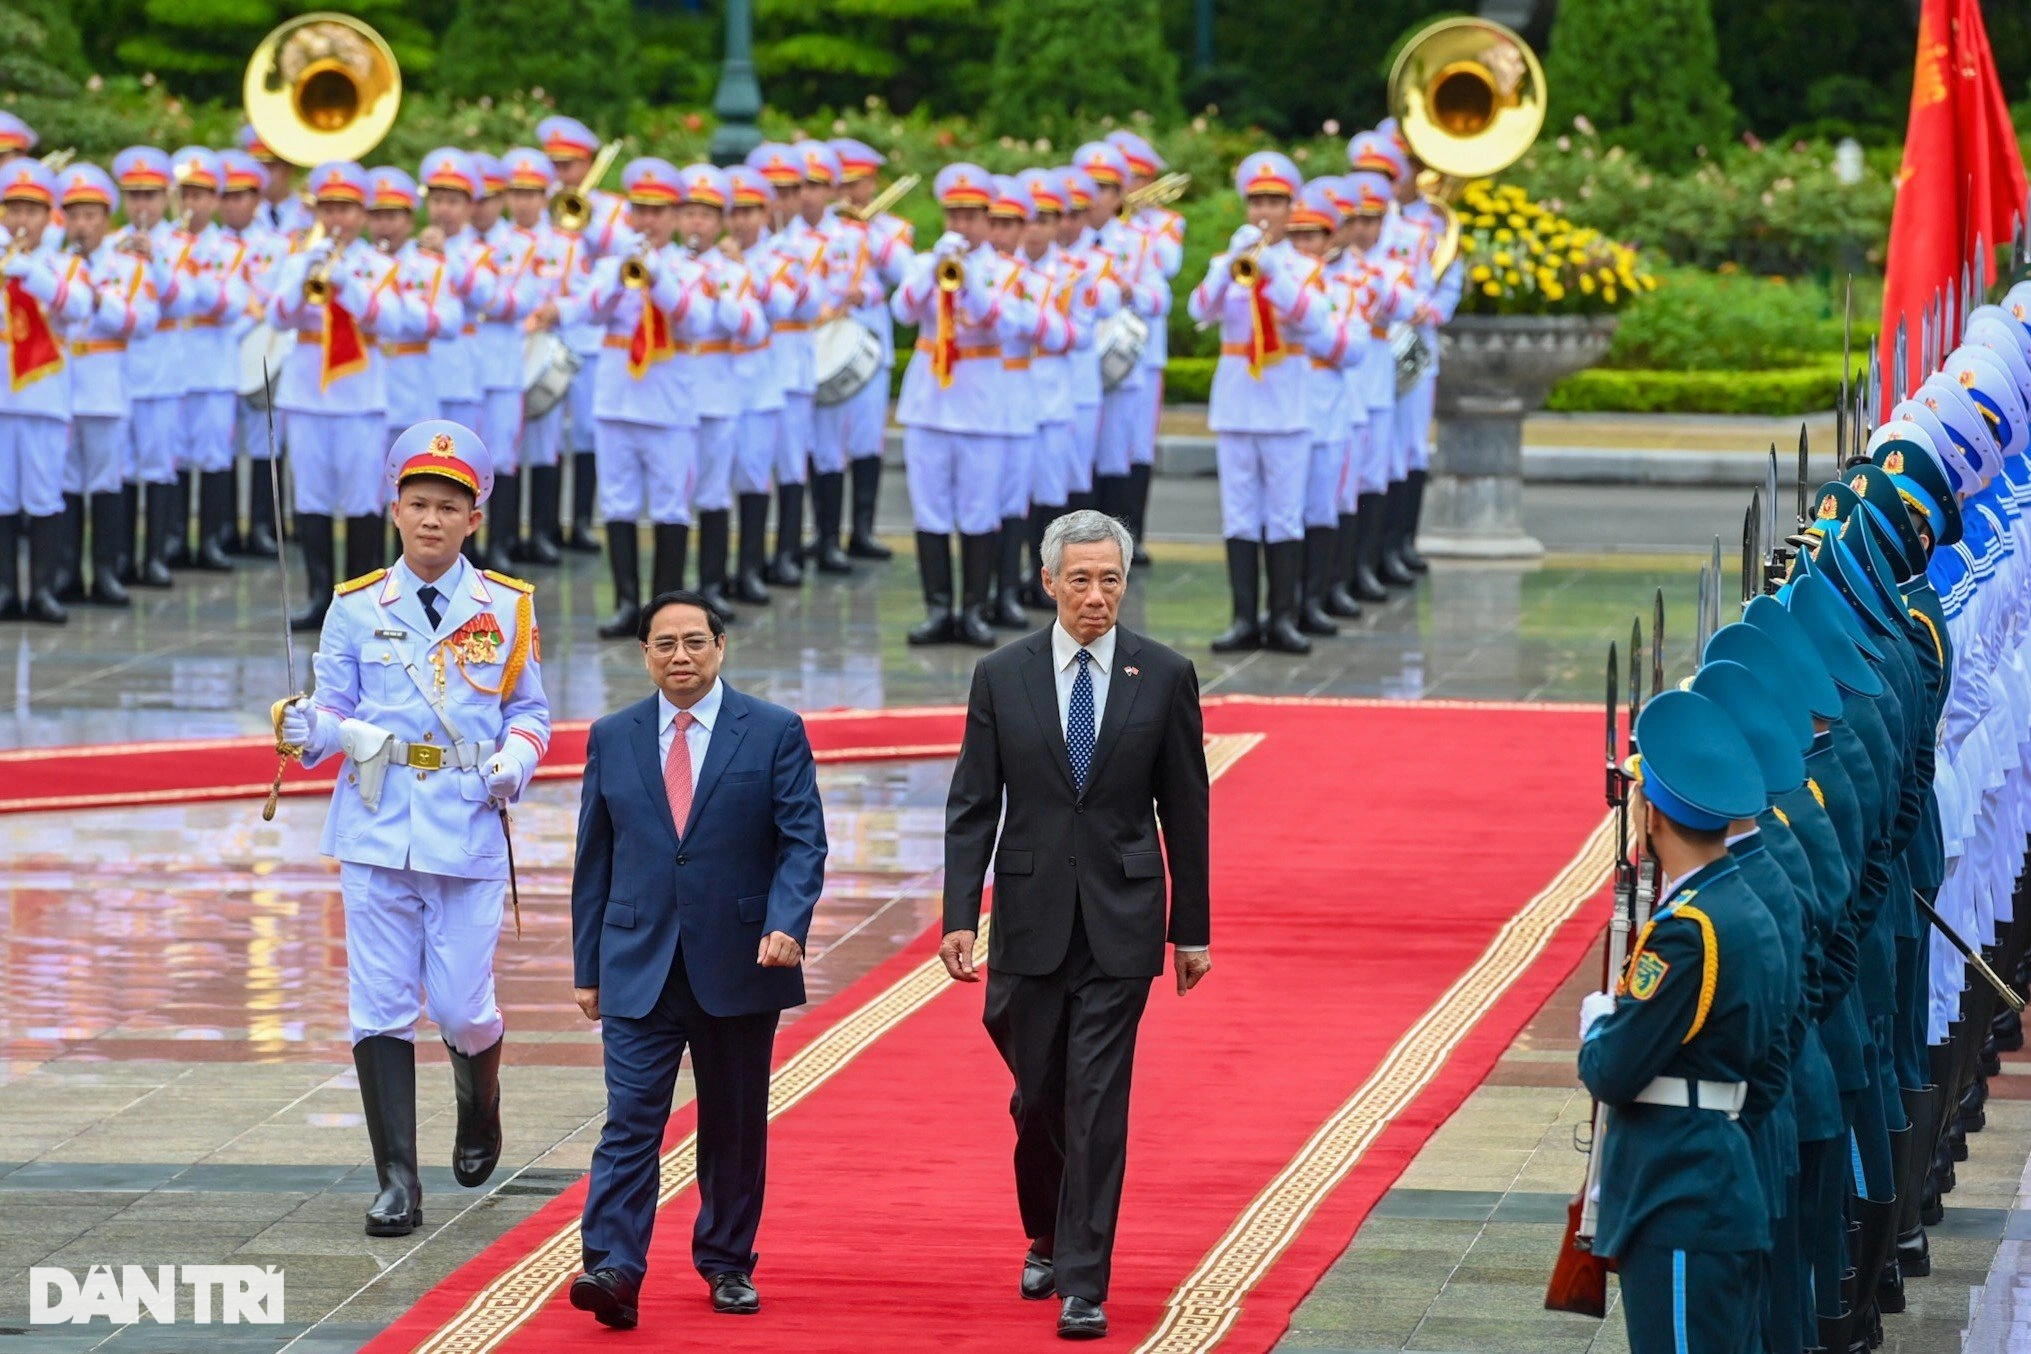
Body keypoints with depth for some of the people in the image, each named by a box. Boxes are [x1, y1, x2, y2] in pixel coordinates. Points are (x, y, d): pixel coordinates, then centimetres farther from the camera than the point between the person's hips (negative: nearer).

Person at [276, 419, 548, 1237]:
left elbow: (531, 711, 12)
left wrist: (514, 762, -8)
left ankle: (479, 1109, 32)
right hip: (377, 827, 1)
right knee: (381, 1007, -2)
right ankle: (397, 1181, 3)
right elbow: (337, 707, 7)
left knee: (461, 1006, -2)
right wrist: (309, 728, -16)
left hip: (469, 826, -1)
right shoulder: (357, 607, 6)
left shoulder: (507, 608, 6)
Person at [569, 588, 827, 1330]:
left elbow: (803, 842, -4)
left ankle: (727, 1263, 24)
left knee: (734, 1124, 10)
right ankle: (613, 1269, -19)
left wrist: (785, 925, -20)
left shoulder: (775, 733, 1)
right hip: (639, 965, 1)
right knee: (630, 1119, -11)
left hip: (737, 964, -1)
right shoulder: (612, 738, 8)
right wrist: (588, 966, 8)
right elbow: (595, 859, 10)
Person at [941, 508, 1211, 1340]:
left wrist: (1193, 929, 4)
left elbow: (1185, 810, 4)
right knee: (1038, 1097, 11)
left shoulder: (1165, 677, 0)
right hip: (1030, 921, 2)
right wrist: (959, 919, -7)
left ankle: (1083, 1286, -7)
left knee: (1097, 1105, -7)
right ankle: (1047, 1241, 36)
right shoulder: (1002, 677, 2)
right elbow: (972, 807, 2)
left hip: (1120, 925, -2)